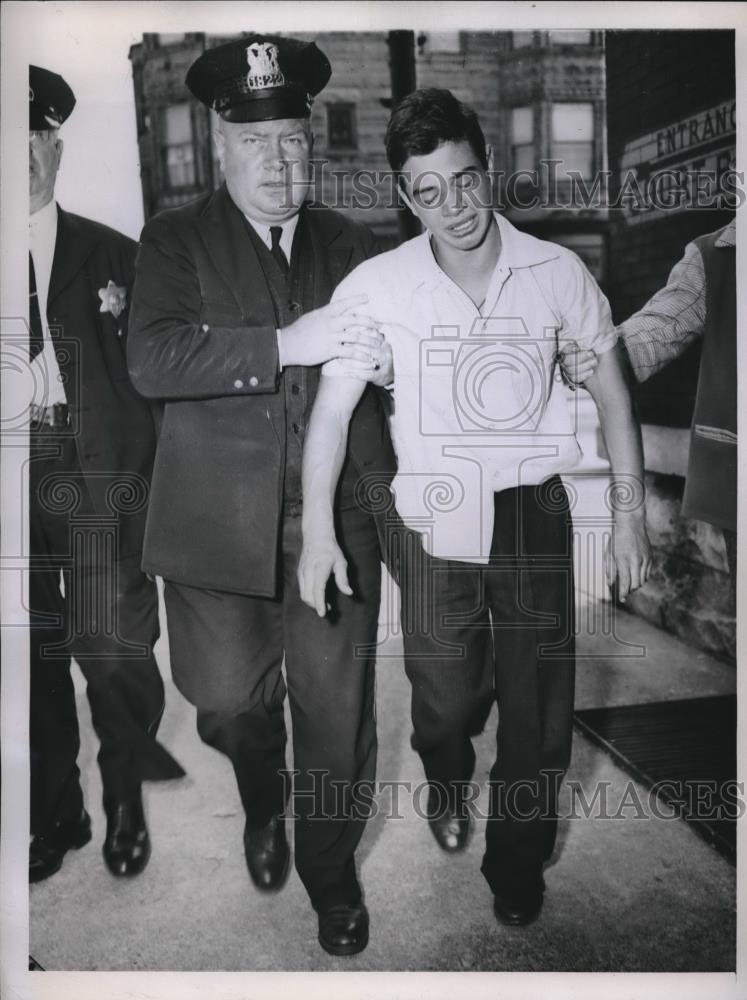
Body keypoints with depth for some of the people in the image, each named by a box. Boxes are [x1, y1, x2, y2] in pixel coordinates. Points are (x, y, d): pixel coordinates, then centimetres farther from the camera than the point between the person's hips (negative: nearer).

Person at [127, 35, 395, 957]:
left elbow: (382, 363, 17)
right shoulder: (176, 240, 2)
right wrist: (287, 344, -25)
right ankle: (262, 804, 43)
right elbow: (151, 360, -16)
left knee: (337, 708, 7)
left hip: (335, 517, 2)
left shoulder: (348, 244, 11)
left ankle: (330, 868, 33)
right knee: (231, 702, 7)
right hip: (219, 521, -1)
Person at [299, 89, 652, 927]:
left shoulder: (558, 272, -5)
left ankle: (518, 863, 34)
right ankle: (447, 780, 49)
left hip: (535, 513, 1)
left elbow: (610, 393, 4)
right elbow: (331, 410, -5)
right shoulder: (376, 285, -8)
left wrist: (630, 514, 3)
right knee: (445, 699, 10)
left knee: (538, 707, 8)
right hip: (436, 519, 0)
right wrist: (317, 529, -13)